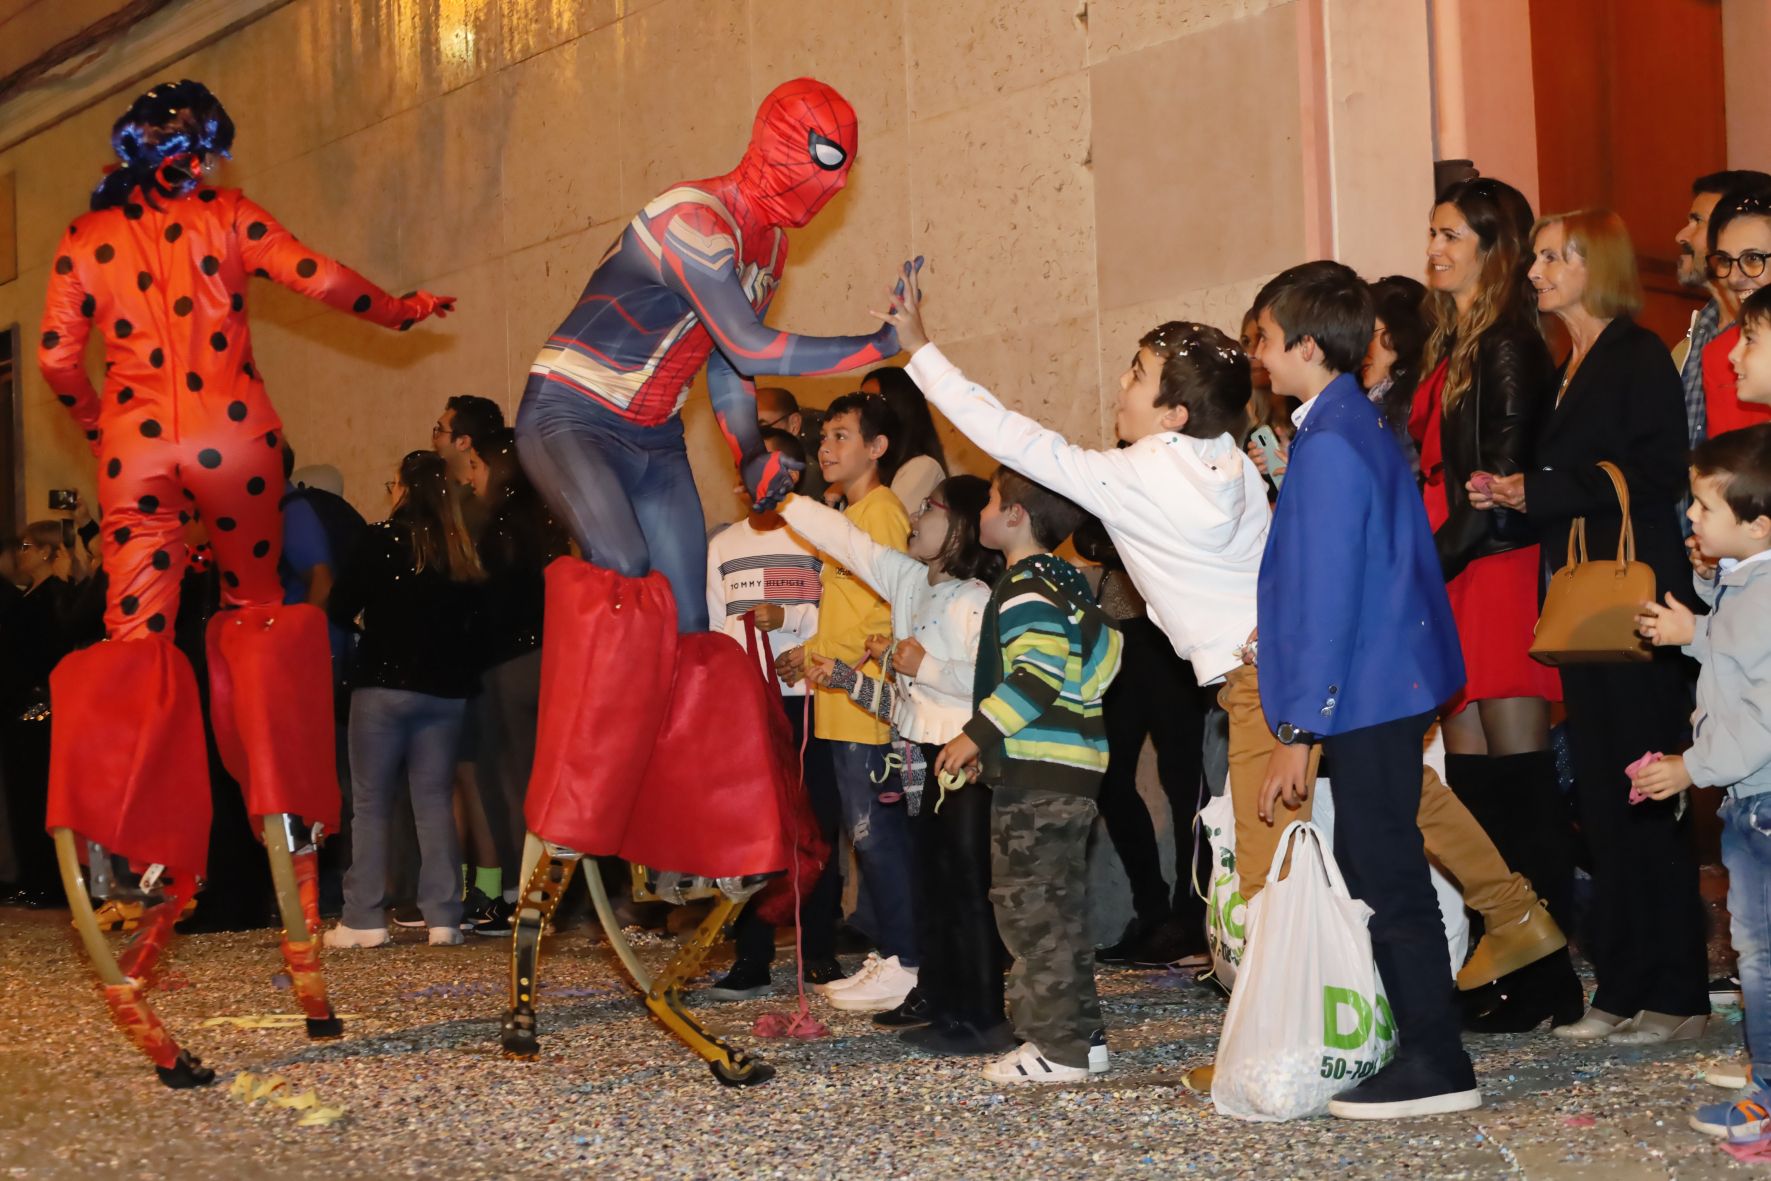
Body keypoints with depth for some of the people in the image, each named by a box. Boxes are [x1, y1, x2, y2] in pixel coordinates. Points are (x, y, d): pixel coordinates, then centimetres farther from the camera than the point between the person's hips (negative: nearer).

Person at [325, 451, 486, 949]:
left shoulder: (385, 538, -7)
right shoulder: (463, 550, 4)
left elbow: (342, 606, -5)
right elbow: (474, 617, 9)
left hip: (384, 684, -4)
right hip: (446, 689, 4)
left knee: (370, 802, 4)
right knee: (435, 801, 8)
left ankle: (363, 920, 2)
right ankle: (443, 917, 4)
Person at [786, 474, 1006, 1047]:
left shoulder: (976, 599, -16)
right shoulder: (908, 579, 10)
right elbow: (842, 538, 13)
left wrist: (926, 667, -18)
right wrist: (784, 502, 11)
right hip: (923, 753, 9)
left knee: (968, 883, -6)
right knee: (931, 878, 16)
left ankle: (981, 1017, -2)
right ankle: (936, 994, 28)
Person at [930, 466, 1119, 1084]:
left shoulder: (1025, 587, -13)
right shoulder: (1065, 580, 17)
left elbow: (1038, 673, -25)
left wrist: (978, 734, -18)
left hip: (1036, 775, -10)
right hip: (1072, 767, 10)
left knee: (1028, 902, -5)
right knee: (1059, 904, 15)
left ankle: (1055, 1046, -3)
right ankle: (1081, 1035, 22)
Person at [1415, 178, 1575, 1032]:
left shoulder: (1511, 346, -9)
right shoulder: (1453, 349, 18)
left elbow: (1503, 480, -14)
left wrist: (1434, 562, -14)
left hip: (1498, 571, -9)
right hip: (1451, 578, 9)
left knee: (1518, 779, -6)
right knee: (1471, 779, 8)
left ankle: (1548, 979, 1)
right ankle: (1500, 969, 14)